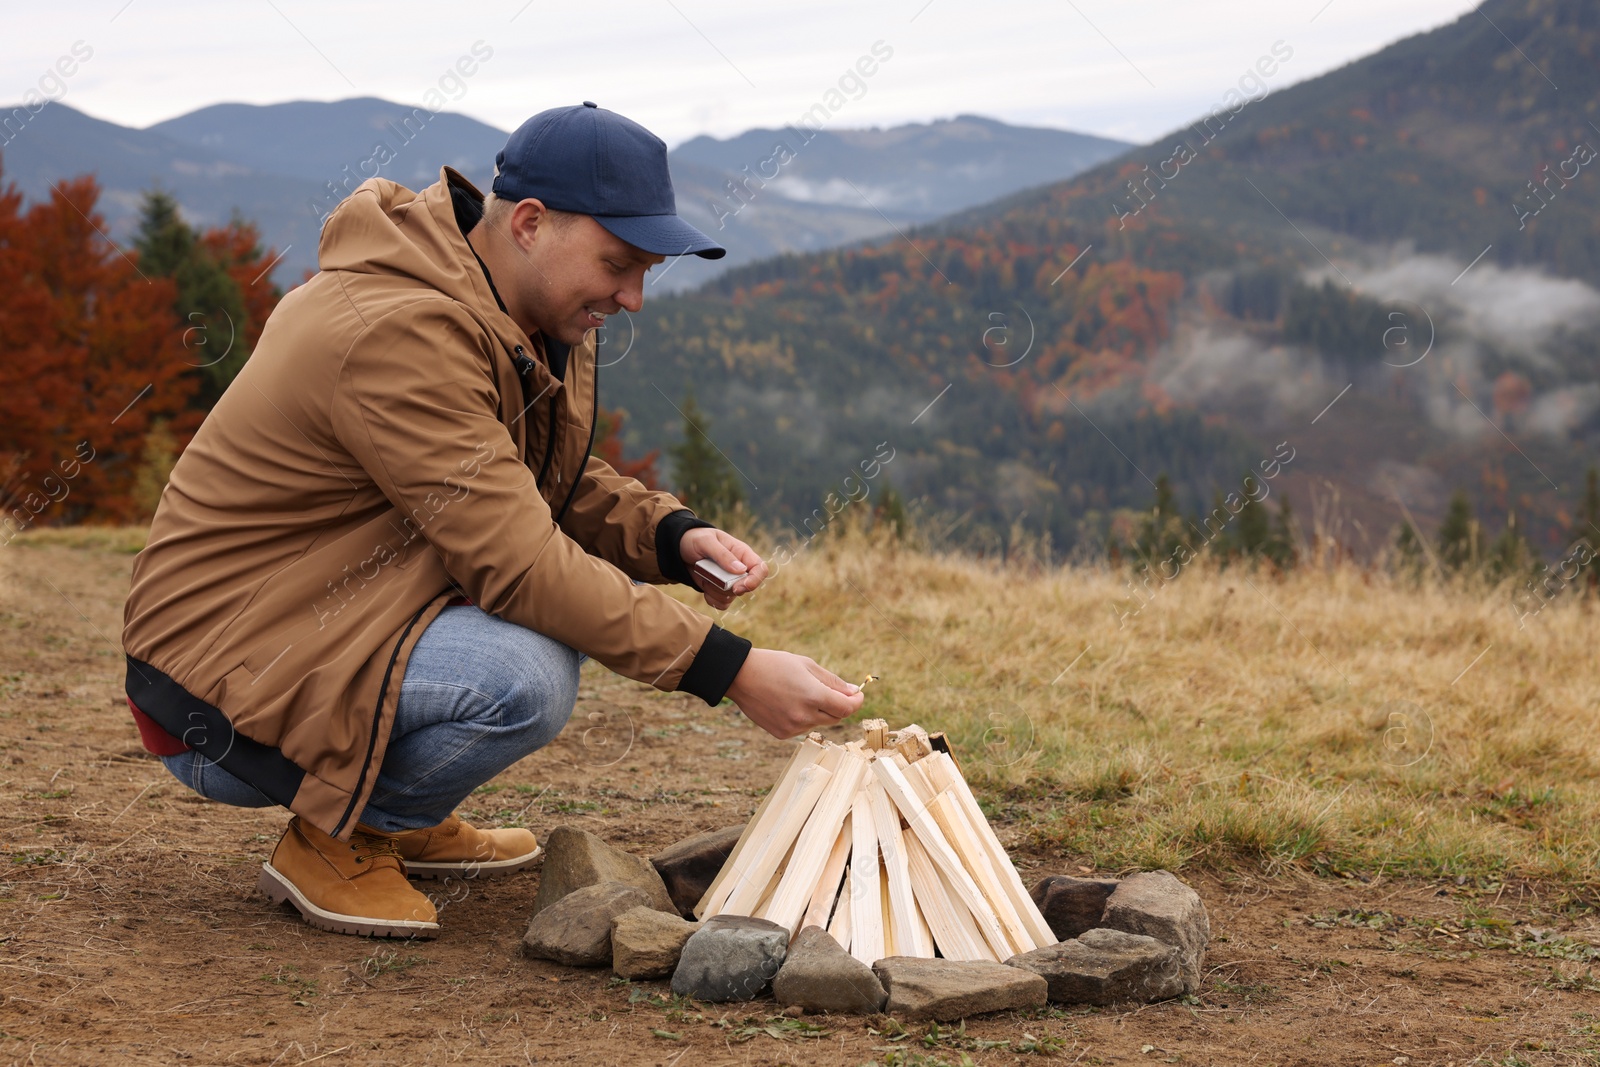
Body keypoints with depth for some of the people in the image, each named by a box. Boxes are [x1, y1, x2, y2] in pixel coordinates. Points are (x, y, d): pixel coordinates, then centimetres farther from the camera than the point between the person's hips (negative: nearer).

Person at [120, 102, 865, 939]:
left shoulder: (510, 310, 5)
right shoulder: (400, 334, -26)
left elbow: (550, 485, 16)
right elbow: (519, 563, -28)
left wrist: (671, 536, -5)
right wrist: (733, 672, -27)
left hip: (327, 623, 10)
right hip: (217, 702, -10)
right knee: (524, 679, -30)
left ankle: (396, 821, 14)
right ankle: (332, 839, -3)